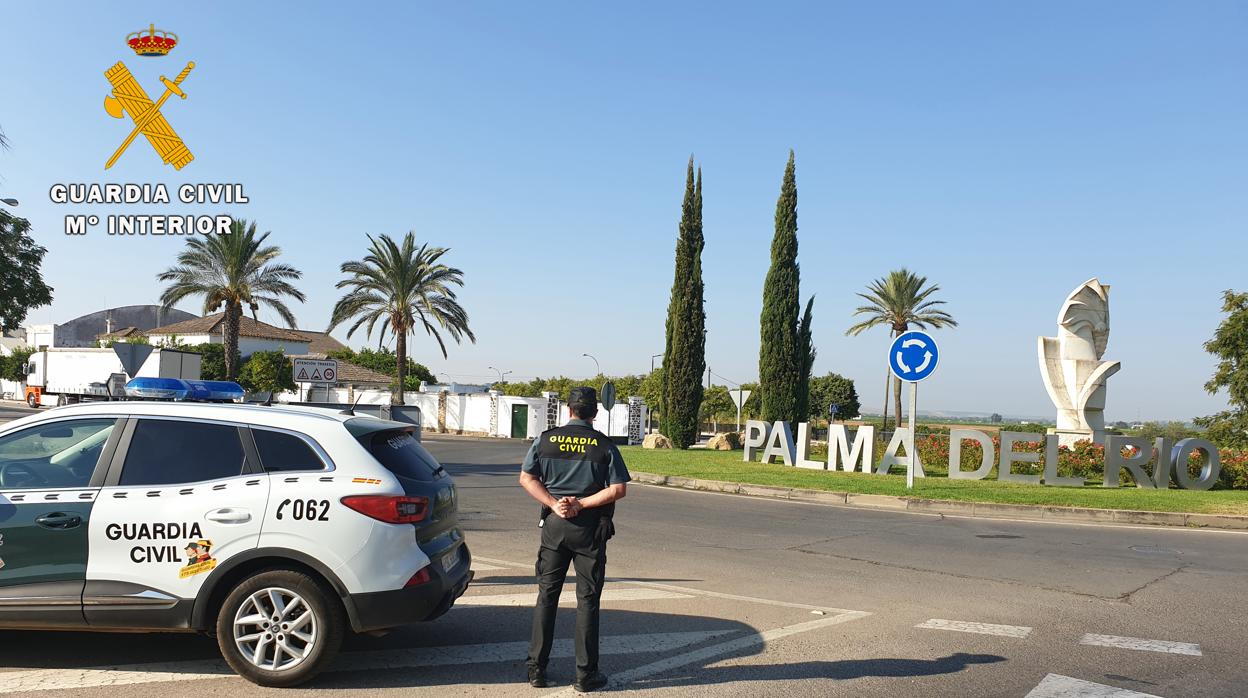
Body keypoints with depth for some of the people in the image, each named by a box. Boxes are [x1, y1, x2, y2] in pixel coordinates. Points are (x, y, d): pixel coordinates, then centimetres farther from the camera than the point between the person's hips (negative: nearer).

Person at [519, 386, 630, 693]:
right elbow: (618, 490, -11)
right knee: (587, 600, 5)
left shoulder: (546, 439, 2)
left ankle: (536, 668, 15)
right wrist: (580, 504, -9)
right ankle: (586, 674, 9)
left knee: (547, 596, 11)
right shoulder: (604, 445, -5)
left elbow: (526, 478, -1)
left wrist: (554, 504, -7)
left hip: (554, 525, 2)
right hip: (590, 529, -2)